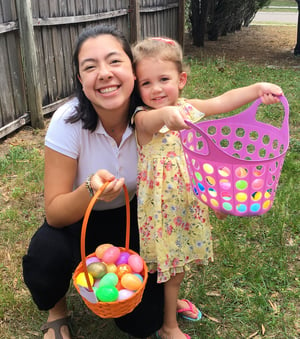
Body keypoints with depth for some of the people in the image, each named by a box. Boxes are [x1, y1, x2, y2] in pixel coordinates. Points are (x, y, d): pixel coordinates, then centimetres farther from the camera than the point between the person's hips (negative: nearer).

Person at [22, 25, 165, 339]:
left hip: (129, 217, 2)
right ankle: (56, 310, 2)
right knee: (45, 254, -34)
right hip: (77, 219, -1)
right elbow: (54, 213, -24)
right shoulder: (68, 121, -27)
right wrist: (90, 191, -44)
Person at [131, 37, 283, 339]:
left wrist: (257, 88, -25)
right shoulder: (143, 118, -20)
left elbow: (223, 101, -9)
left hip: (188, 200, 6)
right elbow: (150, 121, -44)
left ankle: (171, 300, 53)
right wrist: (167, 114, -67)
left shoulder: (188, 108, -2)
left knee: (179, 258, 25)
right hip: (161, 205, -6)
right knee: (168, 263, 8)